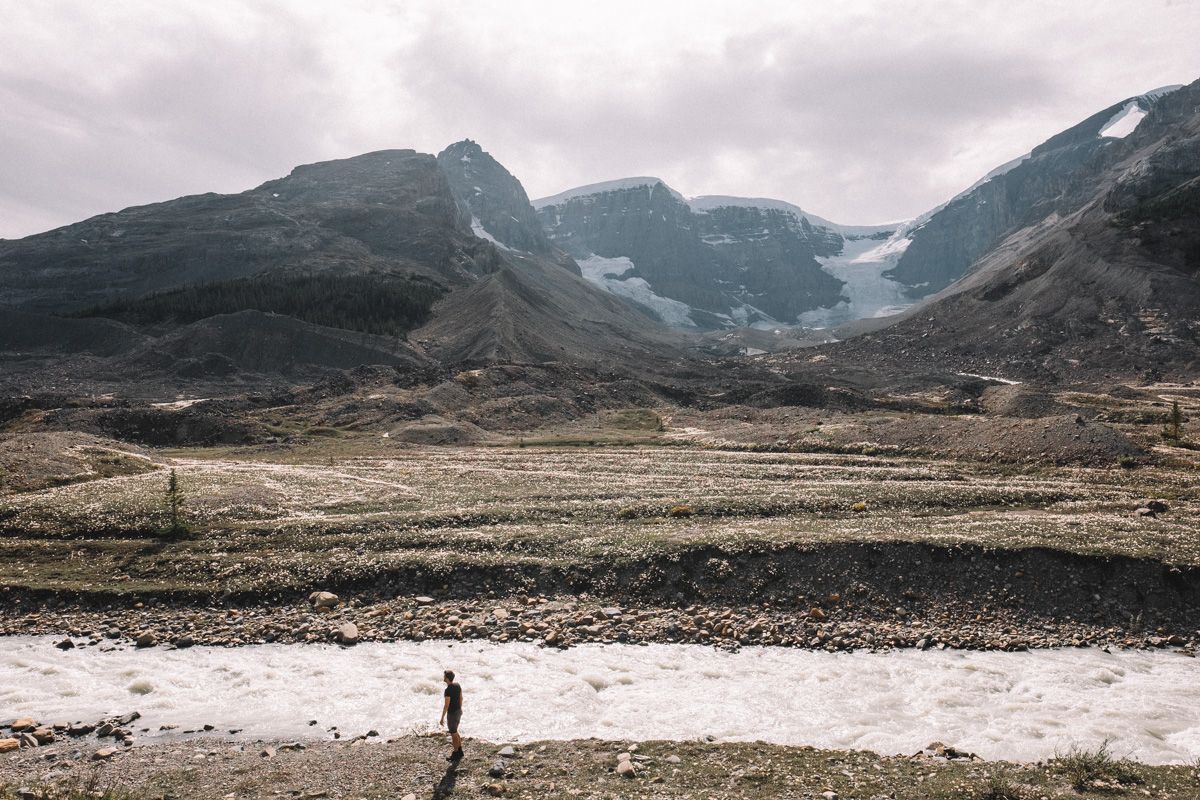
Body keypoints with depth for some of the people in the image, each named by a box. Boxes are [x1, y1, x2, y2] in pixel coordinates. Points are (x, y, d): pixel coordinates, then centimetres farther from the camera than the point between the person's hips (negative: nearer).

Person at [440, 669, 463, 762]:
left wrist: (442, 718, -17)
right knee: (455, 732, 23)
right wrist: (460, 708, 27)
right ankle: (460, 751, 32)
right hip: (458, 711, 8)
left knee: (454, 734, 7)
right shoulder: (458, 685, -1)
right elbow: (461, 698, 12)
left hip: (452, 714, -8)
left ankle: (456, 754, 20)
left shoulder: (448, 690, -26)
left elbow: (446, 705, -24)